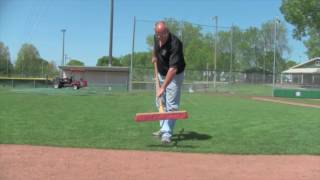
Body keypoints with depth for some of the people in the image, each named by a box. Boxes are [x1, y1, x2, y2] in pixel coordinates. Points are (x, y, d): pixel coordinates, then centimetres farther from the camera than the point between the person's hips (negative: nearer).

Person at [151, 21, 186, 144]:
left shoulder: (175, 44, -34)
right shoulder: (157, 37, -12)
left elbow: (173, 69, -41)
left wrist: (163, 87, -46)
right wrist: (154, 56, 22)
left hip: (174, 76, -7)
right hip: (161, 74, 8)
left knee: (171, 105, -11)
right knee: (161, 103, 14)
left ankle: (167, 134, -7)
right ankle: (163, 129, 27)